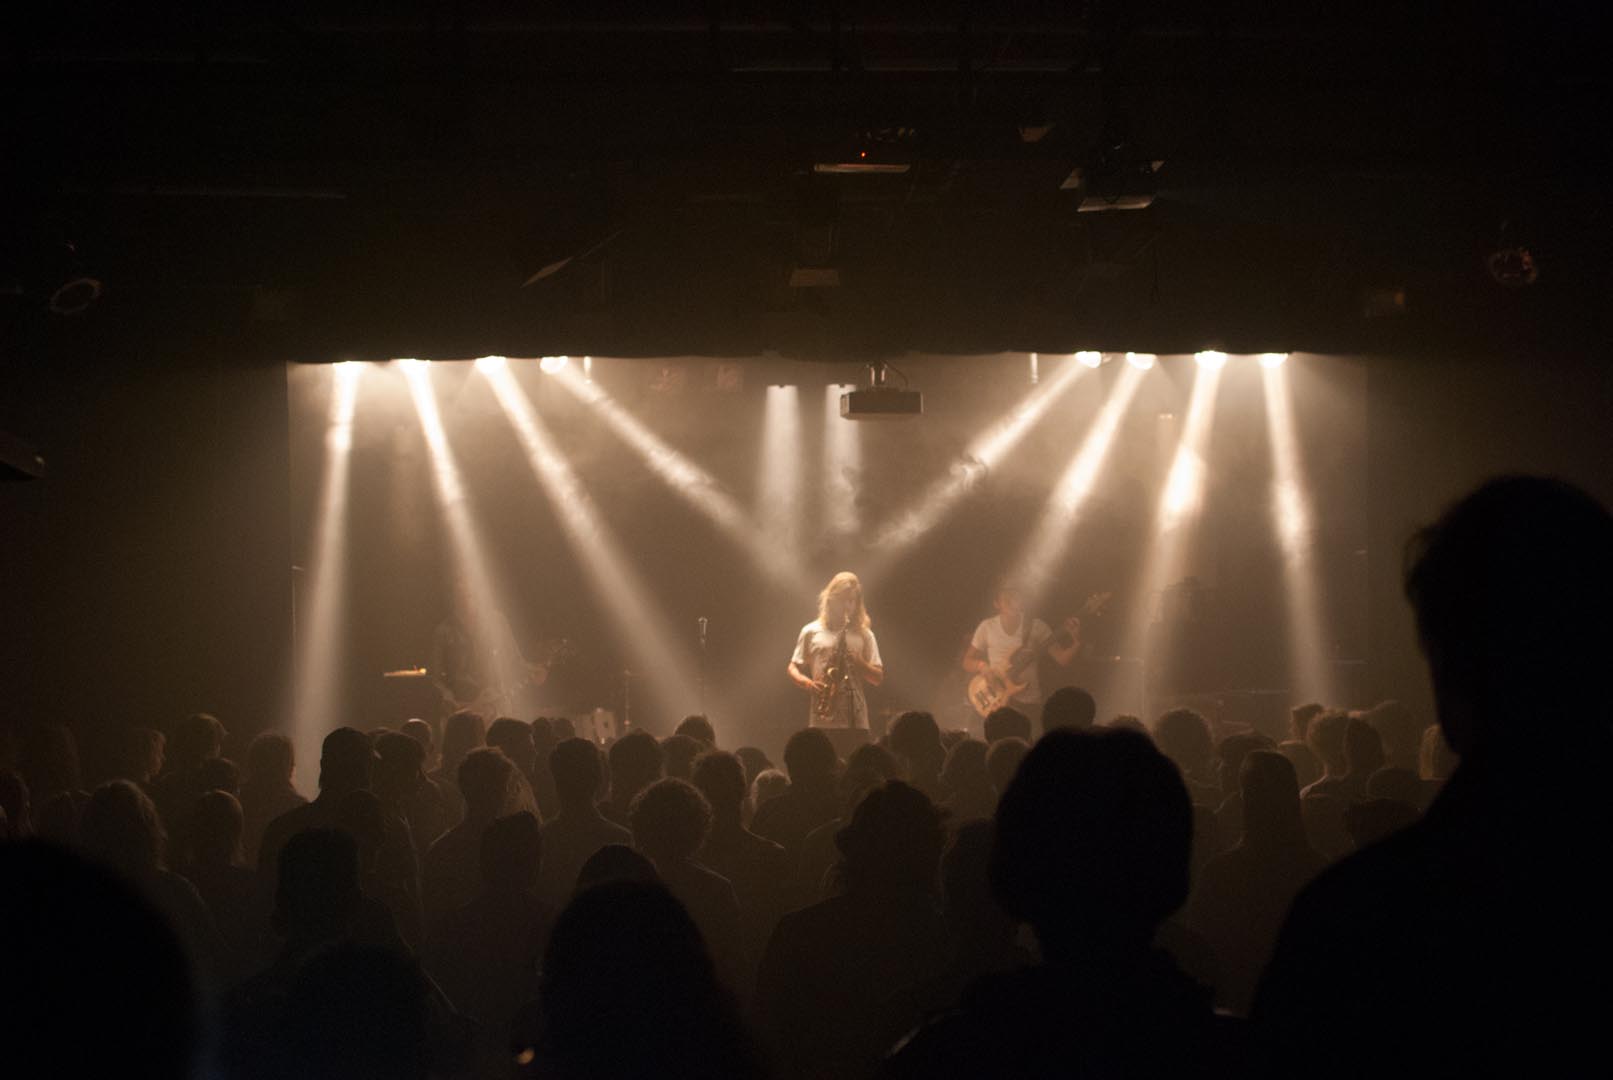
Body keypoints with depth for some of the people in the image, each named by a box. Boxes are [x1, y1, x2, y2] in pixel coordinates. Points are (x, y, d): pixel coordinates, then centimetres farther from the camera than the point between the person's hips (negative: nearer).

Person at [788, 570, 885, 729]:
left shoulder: (864, 635, 12)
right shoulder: (811, 632, 10)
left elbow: (878, 678, 9)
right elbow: (792, 669, 13)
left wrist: (858, 661, -9)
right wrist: (808, 683, -7)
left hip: (855, 714, 1)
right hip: (821, 716, -1)